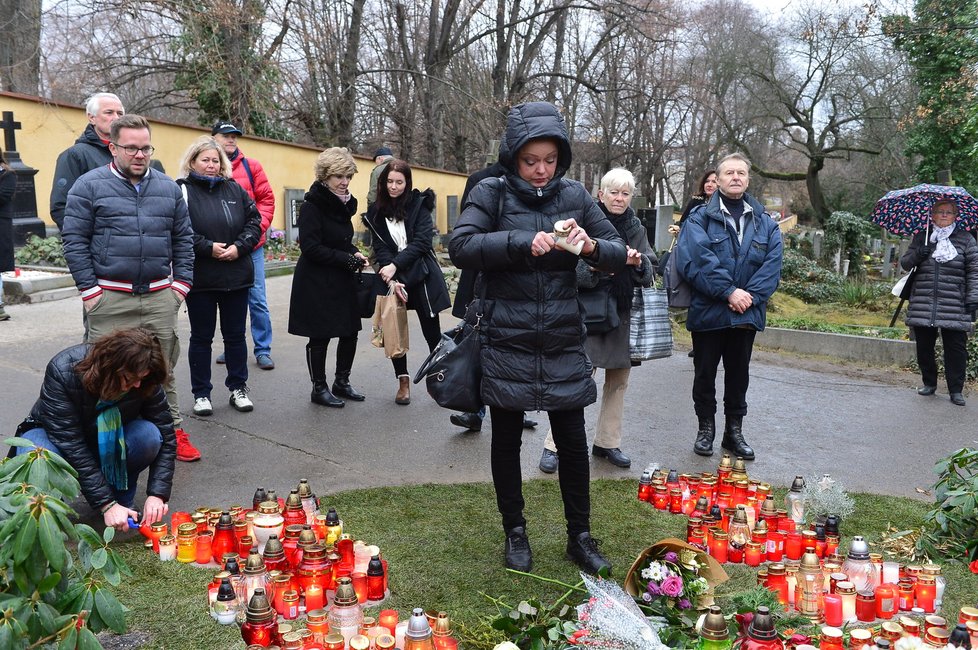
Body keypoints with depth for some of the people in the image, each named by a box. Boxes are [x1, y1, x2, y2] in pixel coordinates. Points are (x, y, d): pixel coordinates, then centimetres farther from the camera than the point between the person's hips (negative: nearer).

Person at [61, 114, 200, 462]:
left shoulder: (168, 187, 11)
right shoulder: (90, 185, -1)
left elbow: (183, 238, 15)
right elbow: (74, 240, -3)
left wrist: (182, 282, 6)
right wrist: (89, 289, -8)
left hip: (160, 296, 3)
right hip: (109, 299, -3)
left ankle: (173, 431, 19)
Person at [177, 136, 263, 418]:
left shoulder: (234, 189, 9)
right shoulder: (182, 191, -5)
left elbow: (255, 222, 7)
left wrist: (239, 247, -8)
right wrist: (208, 247, -19)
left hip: (236, 276, 4)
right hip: (200, 277, -4)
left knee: (235, 334, 12)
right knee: (201, 337, 8)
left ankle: (238, 388, 24)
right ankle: (201, 394, 18)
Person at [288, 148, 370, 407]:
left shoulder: (343, 203, 10)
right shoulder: (312, 205, -14)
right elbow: (311, 247, -20)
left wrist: (354, 252, 0)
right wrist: (347, 259, -19)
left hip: (342, 280, 8)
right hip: (317, 282, -8)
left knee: (350, 332, 9)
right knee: (320, 336, 2)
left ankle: (342, 383, 25)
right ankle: (319, 388, 16)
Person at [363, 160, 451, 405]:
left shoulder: (419, 205, -3)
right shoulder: (376, 212, 5)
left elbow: (422, 242, -12)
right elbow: (380, 248, -2)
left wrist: (396, 265, -20)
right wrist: (391, 280, -16)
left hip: (421, 276, -2)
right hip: (392, 278, 3)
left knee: (431, 331, 1)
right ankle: (403, 381, 16)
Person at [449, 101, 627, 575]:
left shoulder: (574, 196, 5)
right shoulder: (492, 194, -3)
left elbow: (620, 254, 4)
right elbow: (460, 247, -17)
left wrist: (591, 245, -18)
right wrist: (522, 242, -27)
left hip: (563, 341, 2)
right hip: (506, 341, -2)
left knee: (573, 441, 7)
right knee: (507, 440, 10)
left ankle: (580, 536, 25)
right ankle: (515, 533, 28)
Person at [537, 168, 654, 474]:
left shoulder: (636, 229, 9)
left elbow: (649, 274, 4)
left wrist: (638, 262, -17)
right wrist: (593, 267, -28)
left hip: (624, 314, 5)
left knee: (618, 380, 11)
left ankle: (607, 442, 25)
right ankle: (553, 445, 2)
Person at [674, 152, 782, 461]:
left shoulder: (765, 223, 8)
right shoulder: (700, 218, -5)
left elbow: (772, 265, -3)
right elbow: (697, 259, -18)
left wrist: (749, 296, -17)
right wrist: (729, 291, -22)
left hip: (747, 315, 3)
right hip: (707, 312, -3)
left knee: (738, 374, 14)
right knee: (705, 373, 8)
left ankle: (734, 430, 27)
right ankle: (706, 427, 24)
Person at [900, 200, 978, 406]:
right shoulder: (921, 237, 13)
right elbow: (904, 263, 15)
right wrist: (916, 255, -7)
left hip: (955, 307, -2)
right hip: (922, 303, 2)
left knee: (956, 348, -3)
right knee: (924, 346, 7)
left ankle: (956, 390, 6)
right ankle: (929, 383, 23)